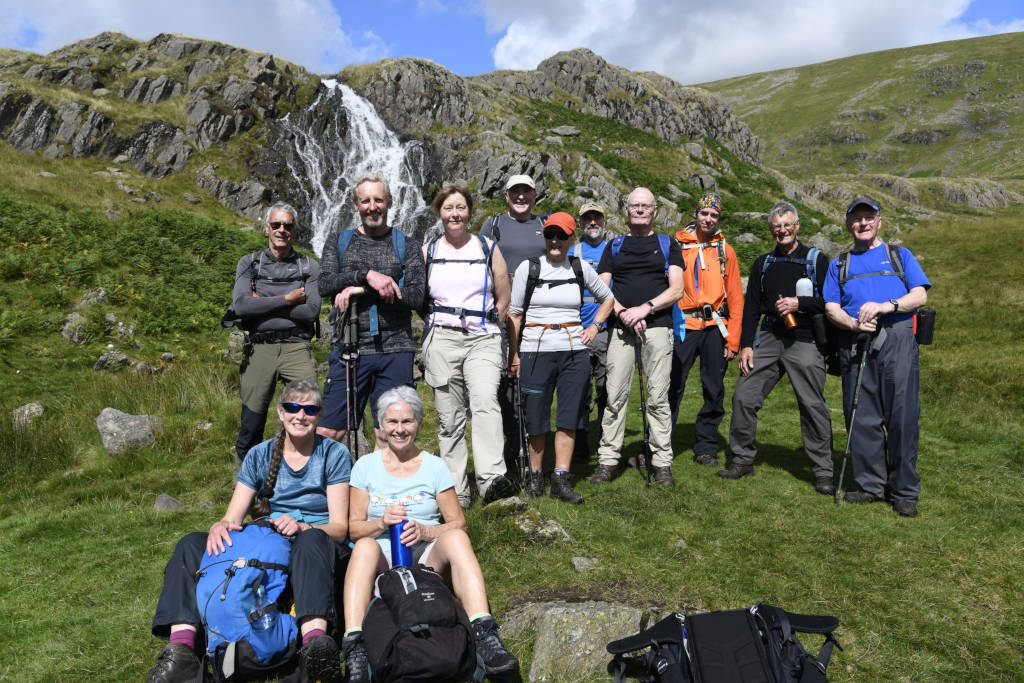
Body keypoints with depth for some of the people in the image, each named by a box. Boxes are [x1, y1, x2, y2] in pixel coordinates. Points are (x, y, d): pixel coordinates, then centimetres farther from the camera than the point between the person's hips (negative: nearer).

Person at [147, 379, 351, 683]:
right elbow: (232, 517, 3)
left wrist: (302, 527, -26)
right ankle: (180, 649, -34)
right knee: (191, 544, -15)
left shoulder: (334, 454, 0)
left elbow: (339, 527, -5)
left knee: (312, 539, -38)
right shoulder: (260, 455, 9)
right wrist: (219, 527, -22)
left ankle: (315, 641, -61)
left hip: (315, 549, -4)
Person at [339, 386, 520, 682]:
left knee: (456, 538, -32)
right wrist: (382, 522, -14)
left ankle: (484, 635, -40)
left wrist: (423, 531, -14)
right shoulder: (366, 466, 10)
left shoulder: (435, 466, 9)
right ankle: (354, 648, -43)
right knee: (365, 547, -34)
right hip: (381, 558, 0)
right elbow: (353, 527, 6)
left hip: (426, 556, 0)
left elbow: (458, 524, 5)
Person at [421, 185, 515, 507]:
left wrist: (487, 328, 9)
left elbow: (503, 300, 13)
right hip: (441, 340, 1)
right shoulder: (427, 252, 12)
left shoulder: (489, 249, 10)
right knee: (449, 417, 1)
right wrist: (440, 324, 10)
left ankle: (492, 479, -32)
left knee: (485, 400, -24)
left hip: (483, 339, -1)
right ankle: (456, 491, 8)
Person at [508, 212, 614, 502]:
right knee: (536, 418, 3)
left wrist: (594, 327, 9)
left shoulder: (581, 268, 8)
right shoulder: (528, 267, 2)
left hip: (574, 351, 2)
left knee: (569, 417, 2)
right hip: (535, 351, -2)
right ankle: (535, 476, 18)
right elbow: (514, 314, 3)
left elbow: (607, 298, 23)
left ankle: (561, 479, 9)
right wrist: (514, 355, -2)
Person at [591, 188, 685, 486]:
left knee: (658, 396, -2)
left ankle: (662, 463, 5)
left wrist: (645, 308, -11)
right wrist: (623, 313, -8)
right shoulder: (615, 246, 18)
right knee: (615, 395, -2)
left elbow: (676, 289, 3)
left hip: (657, 326, -1)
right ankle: (608, 460, 4)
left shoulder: (668, 245, 14)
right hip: (621, 328, 1)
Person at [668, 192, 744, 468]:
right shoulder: (676, 245, 6)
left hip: (715, 328, 2)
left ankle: (705, 447, 20)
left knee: (714, 391, 7)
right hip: (683, 326, -2)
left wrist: (733, 339, 0)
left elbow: (735, 297, 7)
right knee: (671, 387, -5)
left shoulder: (725, 250, 10)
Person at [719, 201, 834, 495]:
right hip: (768, 338, 4)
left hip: (805, 341, -3)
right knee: (743, 397, -2)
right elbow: (751, 307, 15)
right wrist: (745, 345, 6)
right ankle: (743, 460, 13)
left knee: (813, 406, -5)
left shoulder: (817, 260, 7)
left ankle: (823, 472, 7)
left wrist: (799, 303, -14)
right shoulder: (763, 264, 17)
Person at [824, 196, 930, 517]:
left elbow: (920, 295, 5)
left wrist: (886, 306, -13)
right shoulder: (839, 265, 21)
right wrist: (854, 323, -11)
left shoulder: (900, 255, 17)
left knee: (902, 415, -6)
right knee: (861, 417, 1)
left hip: (897, 338, -2)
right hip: (855, 343, 2)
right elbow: (831, 308, 10)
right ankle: (870, 485, 13)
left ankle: (904, 492, 4)